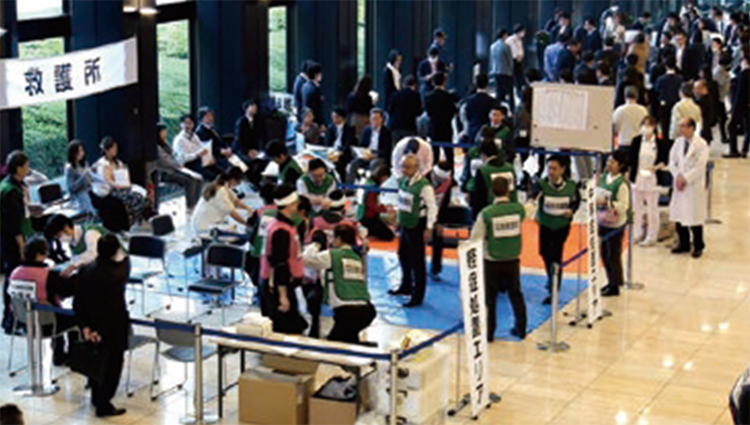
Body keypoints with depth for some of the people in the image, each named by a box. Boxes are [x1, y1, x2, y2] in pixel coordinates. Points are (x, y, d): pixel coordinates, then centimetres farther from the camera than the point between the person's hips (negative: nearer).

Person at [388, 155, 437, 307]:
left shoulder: (424, 186, -20)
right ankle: (406, 287, 42)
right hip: (405, 224, 9)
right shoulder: (402, 181, 4)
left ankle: (417, 296, 4)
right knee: (403, 255, 22)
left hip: (417, 225, -9)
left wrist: (429, 227, -16)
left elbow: (432, 207, -16)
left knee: (416, 261, -4)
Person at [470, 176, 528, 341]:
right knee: (516, 294, 18)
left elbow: (476, 238, -11)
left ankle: (489, 332, 14)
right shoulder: (518, 209, -9)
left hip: (492, 262, -3)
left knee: (490, 298, 8)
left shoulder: (486, 213, -16)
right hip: (512, 261, 3)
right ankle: (521, 329, 25)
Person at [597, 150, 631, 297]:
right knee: (604, 253, 15)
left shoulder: (622, 184, -19)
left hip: (615, 224, -8)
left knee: (613, 255, 1)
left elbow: (623, 206, -21)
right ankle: (611, 282, 29)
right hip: (603, 221, 8)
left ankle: (615, 286, 13)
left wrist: (606, 202, -29)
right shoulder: (604, 176, 4)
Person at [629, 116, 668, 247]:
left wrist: (657, 167, -17)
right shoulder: (636, 141, 2)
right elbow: (631, 160, 7)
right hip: (637, 179, 3)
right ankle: (638, 234, 24)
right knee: (637, 208, 11)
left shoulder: (661, 143, -6)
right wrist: (629, 176, 4)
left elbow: (665, 161, 1)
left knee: (652, 209, 2)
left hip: (652, 180, -3)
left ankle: (651, 237, 10)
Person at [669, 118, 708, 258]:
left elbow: (700, 167, -14)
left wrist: (685, 179, -16)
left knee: (695, 217, -2)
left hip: (695, 186, -6)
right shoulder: (678, 142, 8)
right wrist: (677, 176, -6)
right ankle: (684, 244, 22)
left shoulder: (701, 145, -10)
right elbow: (672, 162, 10)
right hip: (679, 184, 6)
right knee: (678, 215, 7)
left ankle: (698, 247, 11)